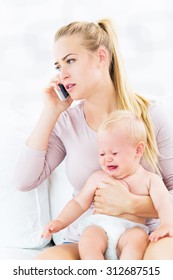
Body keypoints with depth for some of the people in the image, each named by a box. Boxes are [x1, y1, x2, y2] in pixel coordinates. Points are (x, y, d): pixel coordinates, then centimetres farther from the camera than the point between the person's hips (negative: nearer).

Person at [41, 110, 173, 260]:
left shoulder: (150, 179, 10)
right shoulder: (98, 178, 16)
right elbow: (79, 203, 18)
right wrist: (60, 222, 2)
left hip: (130, 230, -1)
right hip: (98, 226, 1)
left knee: (138, 237, -34)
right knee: (87, 241, -31)